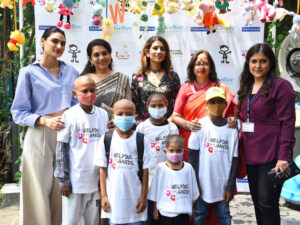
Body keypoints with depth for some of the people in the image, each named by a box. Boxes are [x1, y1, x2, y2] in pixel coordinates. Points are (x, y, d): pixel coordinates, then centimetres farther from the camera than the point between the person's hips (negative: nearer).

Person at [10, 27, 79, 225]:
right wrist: (45, 121, -17)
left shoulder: (71, 72, 11)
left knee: (64, 190, 6)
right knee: (40, 189, 0)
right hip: (40, 137, -3)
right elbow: (19, 113, -2)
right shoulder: (29, 73, 1)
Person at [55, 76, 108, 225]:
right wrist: (63, 180, -8)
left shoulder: (103, 115, 3)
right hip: (75, 180, -3)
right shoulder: (69, 116, -9)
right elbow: (61, 149, -7)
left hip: (97, 179, 4)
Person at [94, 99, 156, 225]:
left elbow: (145, 170, -1)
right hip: (113, 196, 1)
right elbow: (103, 169, 1)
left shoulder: (140, 140, -3)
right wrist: (103, 195, 0)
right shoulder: (106, 139, -1)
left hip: (135, 196, 0)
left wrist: (143, 196, -2)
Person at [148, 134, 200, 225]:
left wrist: (191, 208, 12)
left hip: (183, 212, 1)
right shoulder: (161, 168, -7)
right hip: (165, 212, -1)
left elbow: (193, 192, 7)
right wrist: (155, 208, 5)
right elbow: (155, 191, 1)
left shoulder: (188, 168, -4)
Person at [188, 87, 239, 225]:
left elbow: (234, 159, 1)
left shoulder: (231, 129, -1)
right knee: (200, 214, 11)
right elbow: (192, 155, -4)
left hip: (223, 183, 1)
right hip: (203, 182, -1)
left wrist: (230, 186, -1)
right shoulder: (200, 125, -5)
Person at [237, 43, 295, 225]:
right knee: (257, 202, 16)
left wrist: (284, 157, -18)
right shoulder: (246, 87, 14)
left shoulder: (281, 86, -8)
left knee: (267, 204, -2)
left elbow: (287, 123, -13)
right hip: (251, 154, 7)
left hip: (271, 156, -7)